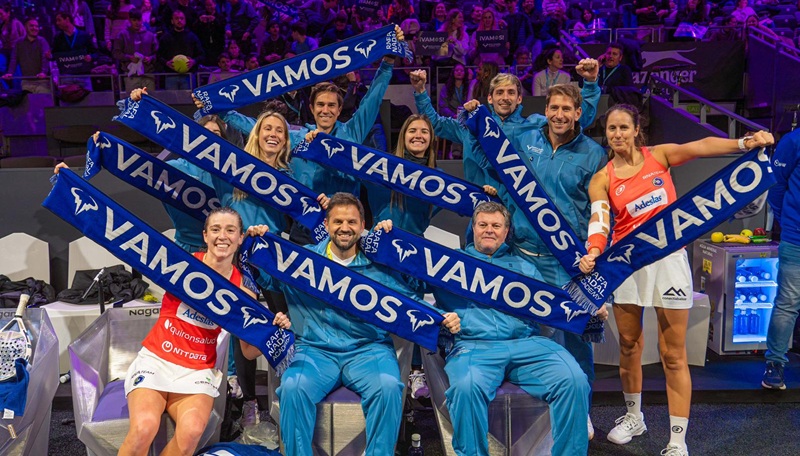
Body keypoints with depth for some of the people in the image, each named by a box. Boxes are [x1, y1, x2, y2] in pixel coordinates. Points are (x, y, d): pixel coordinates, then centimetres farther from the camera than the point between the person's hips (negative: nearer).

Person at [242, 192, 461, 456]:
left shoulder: (380, 265, 10)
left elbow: (412, 303, 9)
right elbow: (261, 276, 15)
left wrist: (443, 320, -9)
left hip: (369, 349, 0)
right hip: (315, 351, 0)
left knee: (388, 387, -31)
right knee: (293, 387, -30)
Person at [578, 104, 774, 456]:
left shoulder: (659, 155, 2)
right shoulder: (602, 180, 2)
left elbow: (702, 147, -14)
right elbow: (599, 220, -13)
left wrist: (745, 142, -31)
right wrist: (593, 252, -34)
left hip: (668, 258, -2)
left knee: (673, 354, -3)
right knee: (629, 345, 13)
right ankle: (634, 417, 35)